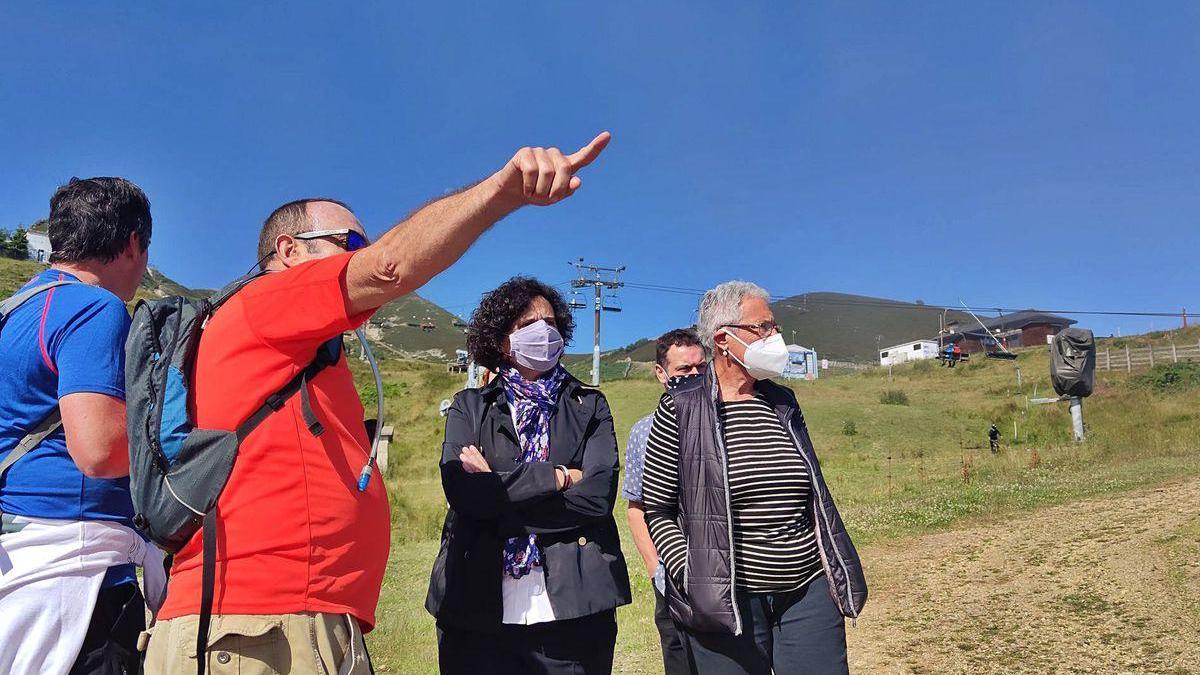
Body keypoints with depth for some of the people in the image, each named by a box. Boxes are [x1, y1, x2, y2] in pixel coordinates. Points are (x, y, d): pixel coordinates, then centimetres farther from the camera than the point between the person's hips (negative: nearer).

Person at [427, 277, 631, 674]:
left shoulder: (589, 406, 8)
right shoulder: (470, 407, 8)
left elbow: (597, 495, -8)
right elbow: (462, 492, -9)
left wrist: (495, 485, -8)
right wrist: (557, 477, -11)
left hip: (573, 606, 0)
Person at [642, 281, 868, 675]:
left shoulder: (784, 403, 9)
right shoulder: (680, 409, -6)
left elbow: (816, 495, 16)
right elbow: (656, 510, -3)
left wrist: (840, 575, 14)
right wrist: (692, 578, -13)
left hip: (809, 592, 4)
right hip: (725, 603, -4)